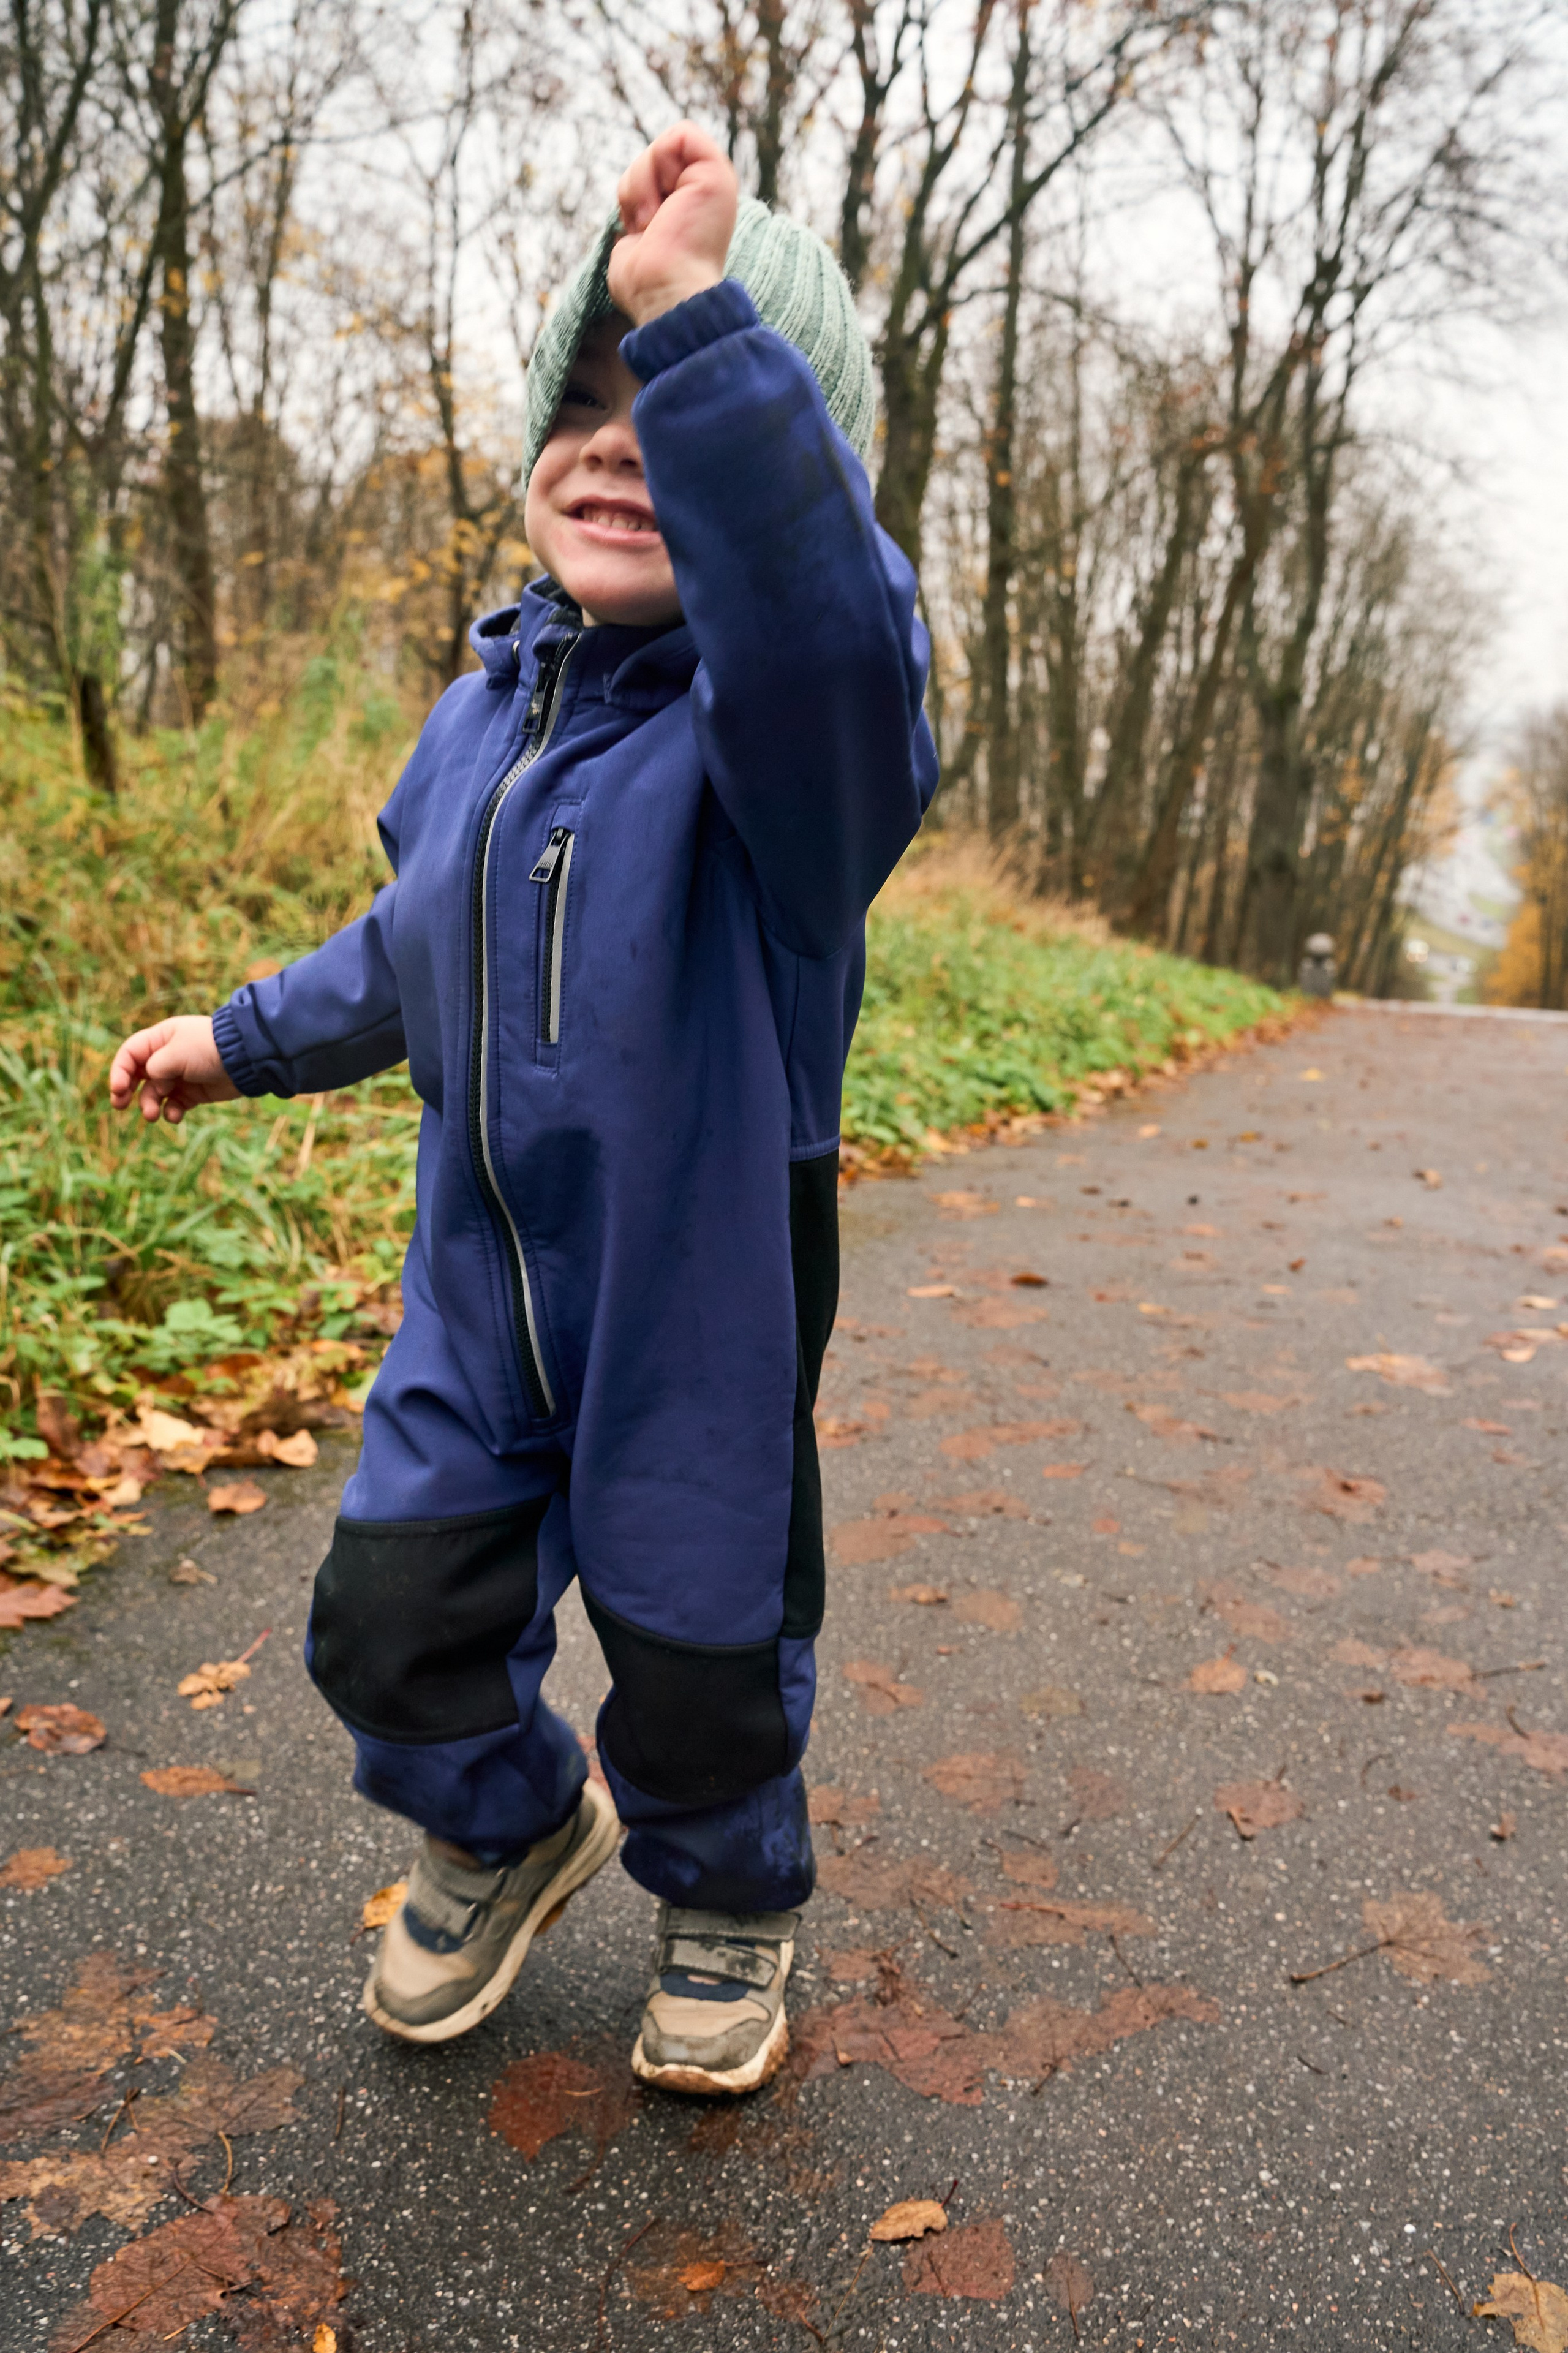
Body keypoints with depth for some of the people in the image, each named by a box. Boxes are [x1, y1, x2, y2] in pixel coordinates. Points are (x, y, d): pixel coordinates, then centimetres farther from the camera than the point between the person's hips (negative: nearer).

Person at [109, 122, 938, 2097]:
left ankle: (728, 1903, 45)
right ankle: (510, 1831, 45)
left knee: (699, 1669, 10)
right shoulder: (482, 715, 4)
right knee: (389, 1625, 11)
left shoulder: (787, 714, -16)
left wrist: (696, 321, -47)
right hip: (478, 1297, 6)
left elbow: (823, 620, -44)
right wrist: (244, 1038, 23)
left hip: (702, 1308, -5)